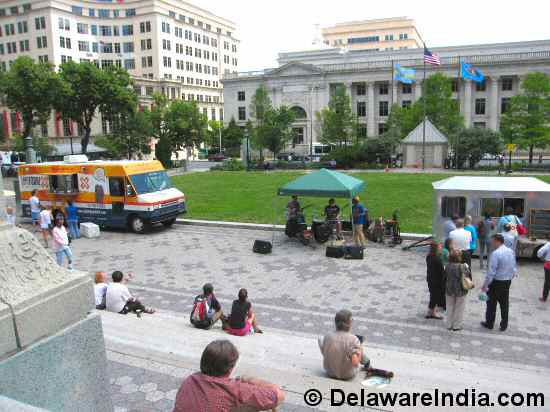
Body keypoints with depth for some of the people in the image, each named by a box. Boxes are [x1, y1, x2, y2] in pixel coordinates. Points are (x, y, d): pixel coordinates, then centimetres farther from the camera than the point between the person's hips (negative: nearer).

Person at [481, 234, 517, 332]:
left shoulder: (495, 253, -23)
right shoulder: (511, 252, 0)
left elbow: (491, 271, -22)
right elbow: (514, 268, 7)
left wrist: (485, 285, -16)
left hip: (496, 282, -7)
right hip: (507, 282, 7)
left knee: (492, 303, 9)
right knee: (504, 303, 16)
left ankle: (489, 324, 20)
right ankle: (504, 325, 26)